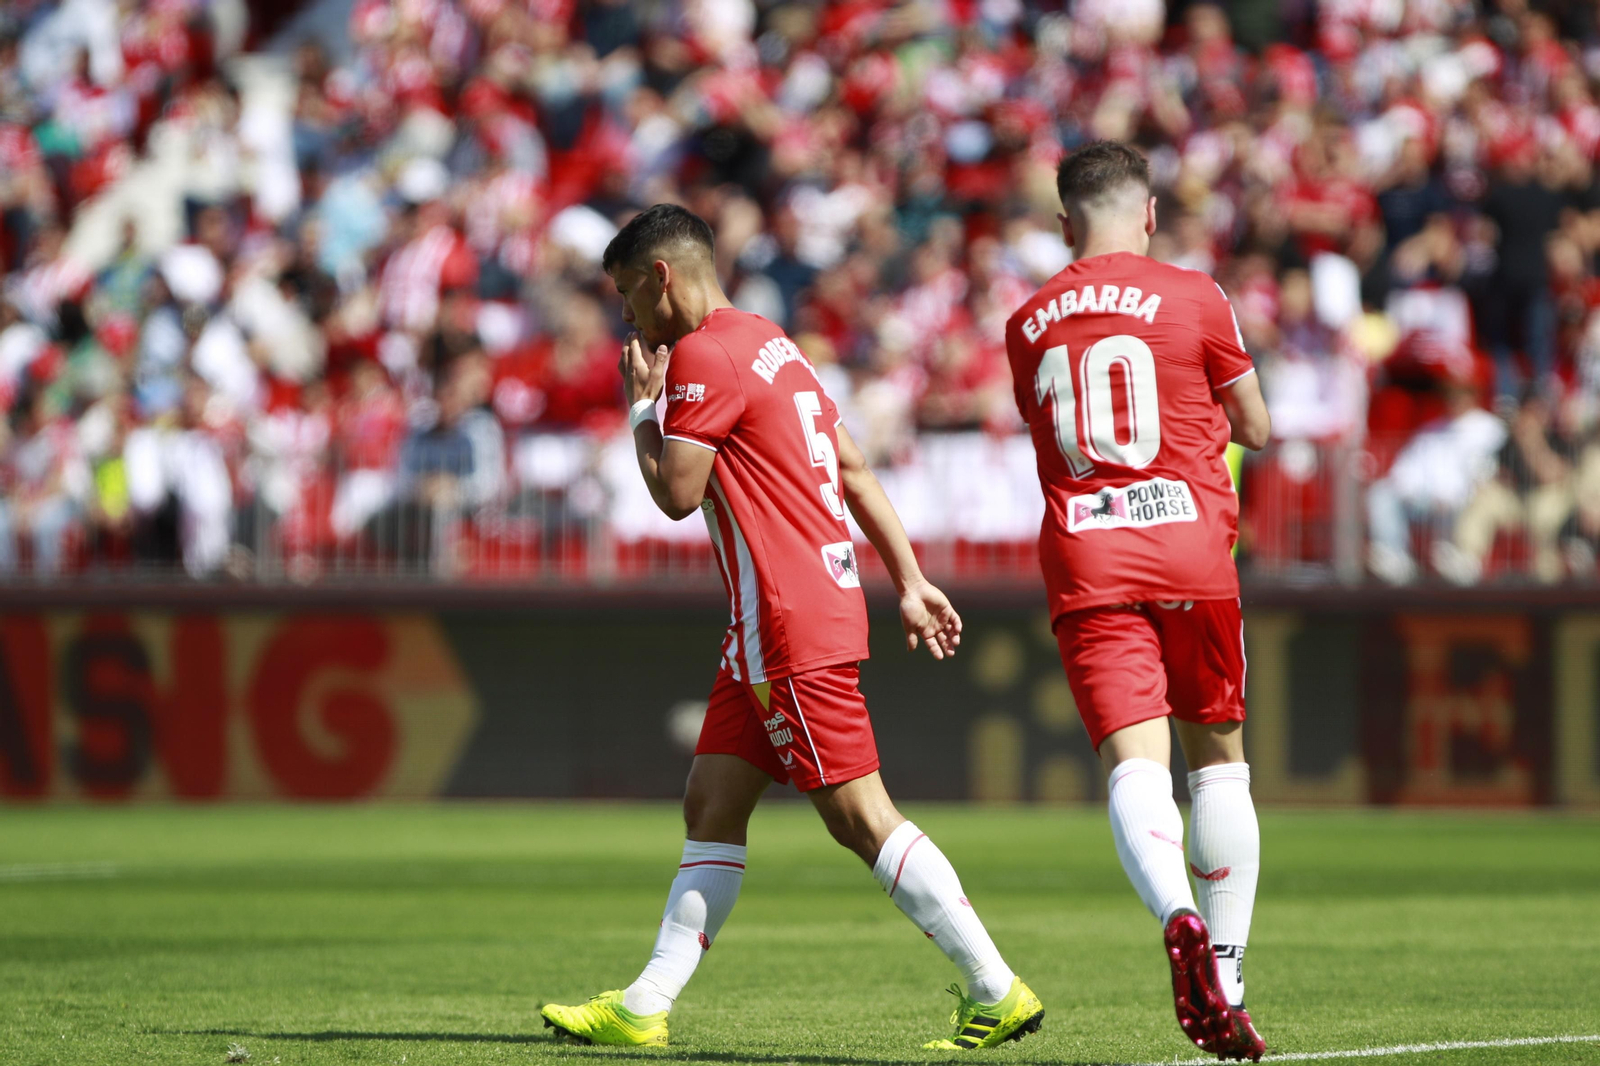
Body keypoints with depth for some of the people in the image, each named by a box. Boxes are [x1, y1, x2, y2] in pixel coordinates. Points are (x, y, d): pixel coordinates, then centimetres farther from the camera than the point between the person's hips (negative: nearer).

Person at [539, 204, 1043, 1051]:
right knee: (711, 805, 10)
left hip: (792, 626, -10)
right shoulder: (770, 345, 19)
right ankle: (644, 1008, 11)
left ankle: (998, 995, -9)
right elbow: (857, 474, 19)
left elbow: (676, 493, -14)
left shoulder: (702, 357, -12)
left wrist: (641, 405, 2)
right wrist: (911, 585, 20)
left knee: (860, 817, -9)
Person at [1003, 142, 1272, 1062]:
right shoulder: (1194, 298, 1)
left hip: (1084, 563, 1)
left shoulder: (1028, 326, 11)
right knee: (1218, 759, 14)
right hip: (1190, 547, -1)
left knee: (1134, 763, -11)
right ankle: (1229, 970, 10)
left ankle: (1180, 919, -39)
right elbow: (1257, 428, 11)